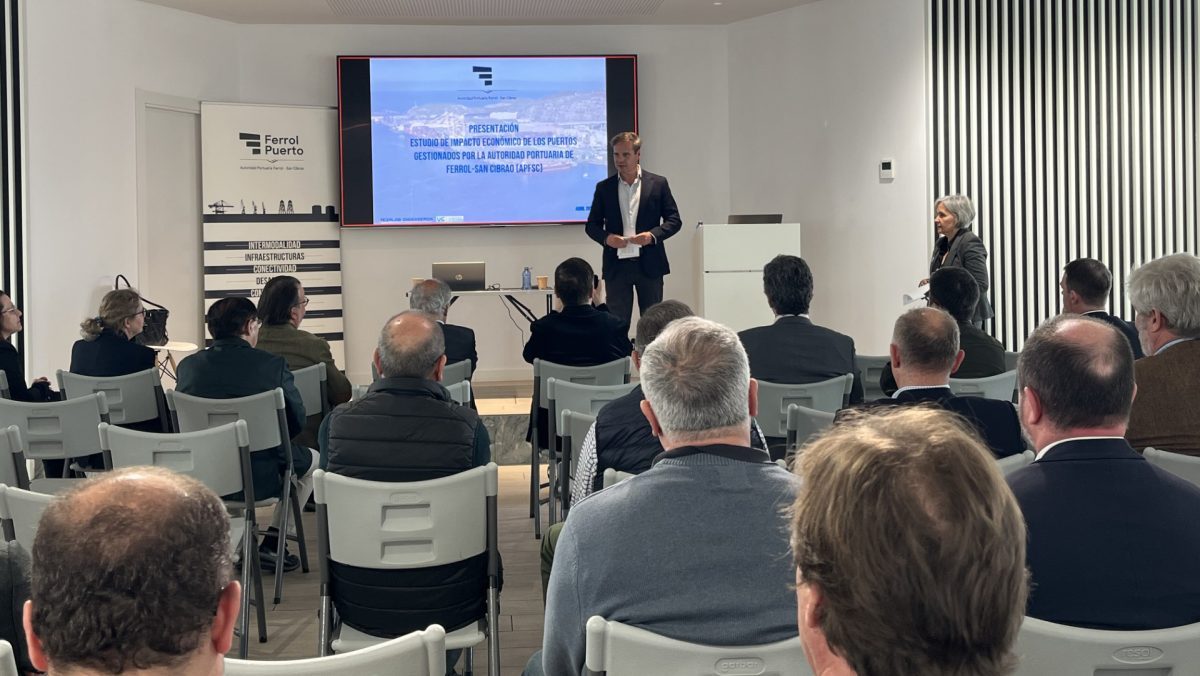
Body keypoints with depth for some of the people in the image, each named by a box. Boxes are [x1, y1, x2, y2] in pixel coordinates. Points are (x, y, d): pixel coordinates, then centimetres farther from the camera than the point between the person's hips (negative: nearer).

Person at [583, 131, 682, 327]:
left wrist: (653, 235, -14)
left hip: (649, 265, -1)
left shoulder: (658, 184, 3)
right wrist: (606, 237, -12)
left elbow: (674, 220, 3)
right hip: (617, 265, 1)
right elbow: (591, 225, 9)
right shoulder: (604, 187, 7)